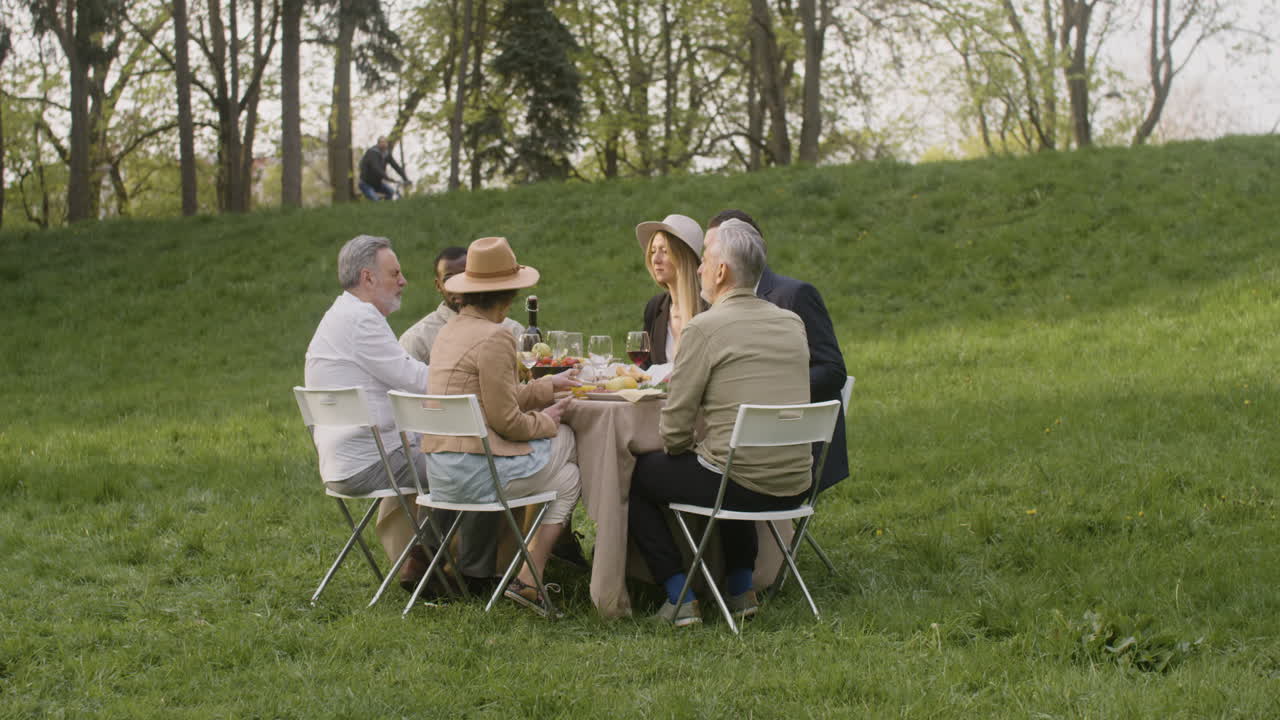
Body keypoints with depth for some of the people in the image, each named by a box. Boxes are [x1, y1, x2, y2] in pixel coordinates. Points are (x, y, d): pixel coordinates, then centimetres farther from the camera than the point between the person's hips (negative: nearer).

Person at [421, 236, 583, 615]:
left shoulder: (450, 330, 14)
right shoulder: (494, 337, -15)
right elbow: (505, 420, -16)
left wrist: (547, 385, 31)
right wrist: (545, 422, 4)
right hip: (475, 471, -9)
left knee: (565, 439, 19)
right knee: (568, 478, 12)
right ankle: (528, 579, 11)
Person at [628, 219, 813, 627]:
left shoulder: (705, 328, -12)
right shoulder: (792, 324, 7)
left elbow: (674, 428, -10)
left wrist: (677, 450, 12)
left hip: (741, 486, -7)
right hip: (795, 486, 7)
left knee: (635, 475, 15)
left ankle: (678, 596, 12)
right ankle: (741, 589, 32)